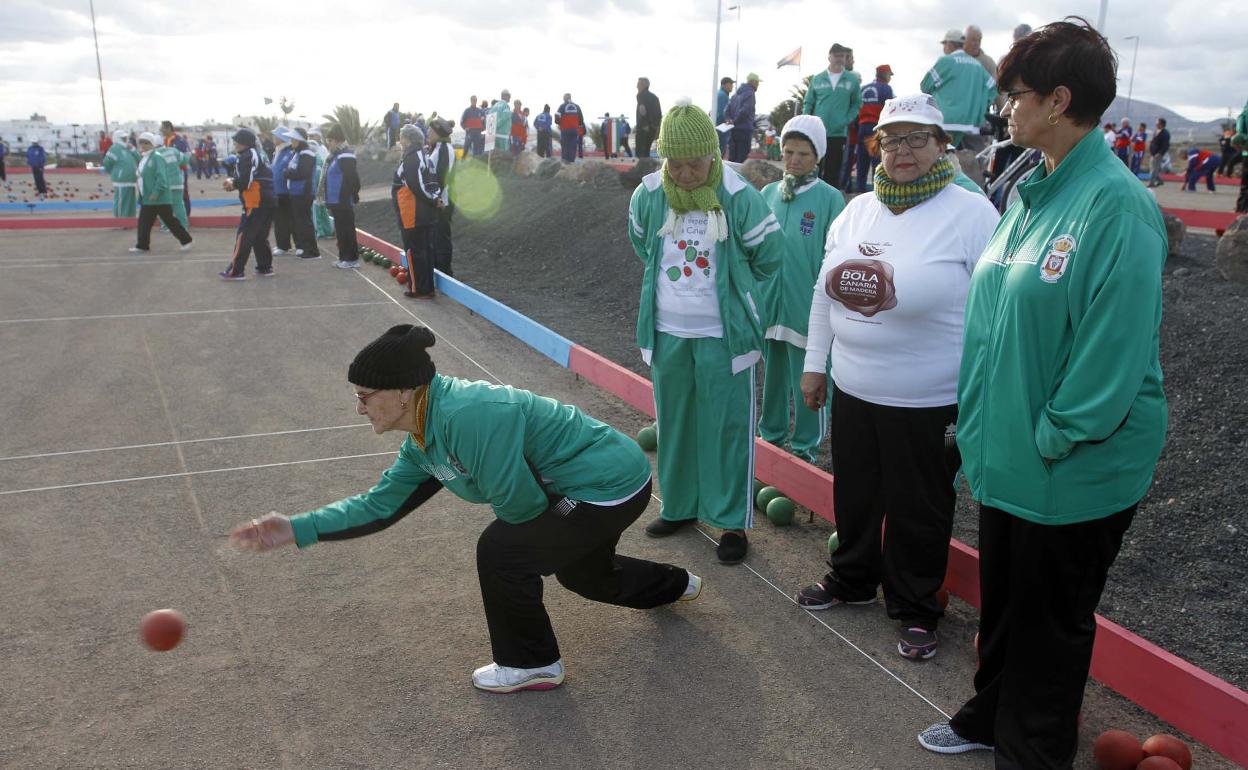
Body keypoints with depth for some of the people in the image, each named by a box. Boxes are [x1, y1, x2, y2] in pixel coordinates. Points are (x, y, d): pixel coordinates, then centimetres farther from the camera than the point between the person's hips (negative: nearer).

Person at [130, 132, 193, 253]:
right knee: (144, 222, 9)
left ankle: (186, 240, 7)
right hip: (147, 198, 9)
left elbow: (161, 177, -22)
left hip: (161, 198, -9)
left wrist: (156, 192, -26)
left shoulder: (156, 157, -14)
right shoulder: (143, 158, 15)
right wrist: (141, 196, 20)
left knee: (170, 221, -3)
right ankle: (142, 245, 16)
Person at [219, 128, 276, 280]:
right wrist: (233, 180, 2)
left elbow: (245, 182, -17)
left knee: (244, 236, -6)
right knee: (260, 236, 16)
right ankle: (265, 268, 19)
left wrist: (232, 183, 2)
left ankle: (236, 271, -5)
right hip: (268, 200, 9)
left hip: (256, 202, -9)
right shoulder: (256, 155, 19)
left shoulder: (246, 157, -11)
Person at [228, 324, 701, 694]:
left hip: (613, 485, -10)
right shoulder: (423, 443, 0)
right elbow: (380, 504, 5)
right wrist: (297, 529, -1)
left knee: (501, 549, -12)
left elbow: (519, 503, -27)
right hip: (608, 478, 10)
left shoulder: (467, 417, -32)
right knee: (580, 572, 31)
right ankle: (674, 585, 60)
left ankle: (532, 664, 11)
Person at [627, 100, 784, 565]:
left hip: (723, 335, -4)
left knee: (728, 428, 2)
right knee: (673, 423, 15)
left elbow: (768, 254, -1)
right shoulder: (648, 195, -5)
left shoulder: (739, 197, -15)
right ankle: (680, 505, 31)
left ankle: (733, 521, 13)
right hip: (667, 332, 4)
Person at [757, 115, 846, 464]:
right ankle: (771, 432, 34)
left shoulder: (830, 198, -8)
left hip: (807, 305, -4)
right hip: (769, 302, 5)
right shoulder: (768, 193, 5)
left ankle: (805, 444, 20)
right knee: (772, 373, 18)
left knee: (808, 380, 5)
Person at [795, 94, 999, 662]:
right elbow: (825, 291, 14)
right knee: (855, 493, 21)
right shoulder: (858, 210, 6)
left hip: (929, 405, -5)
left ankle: (915, 609, 30)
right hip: (852, 391, 6)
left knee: (920, 510, 10)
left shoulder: (971, 214, -12)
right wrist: (814, 363, 14)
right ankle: (853, 578, 44)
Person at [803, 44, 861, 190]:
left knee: (833, 172, 4)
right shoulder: (817, 79, 5)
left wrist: (847, 120, -5)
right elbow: (808, 103, 9)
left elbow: (857, 103, 9)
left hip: (839, 133, 0)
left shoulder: (853, 79, 4)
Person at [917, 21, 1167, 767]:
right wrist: (984, 419, 10)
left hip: (1074, 472, -8)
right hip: (1009, 451, 8)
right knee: (1001, 601, 23)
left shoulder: (1117, 205, -20)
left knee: (1051, 623, 12)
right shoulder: (1032, 192, 6)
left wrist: (1053, 438, -18)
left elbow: (1116, 347, -22)